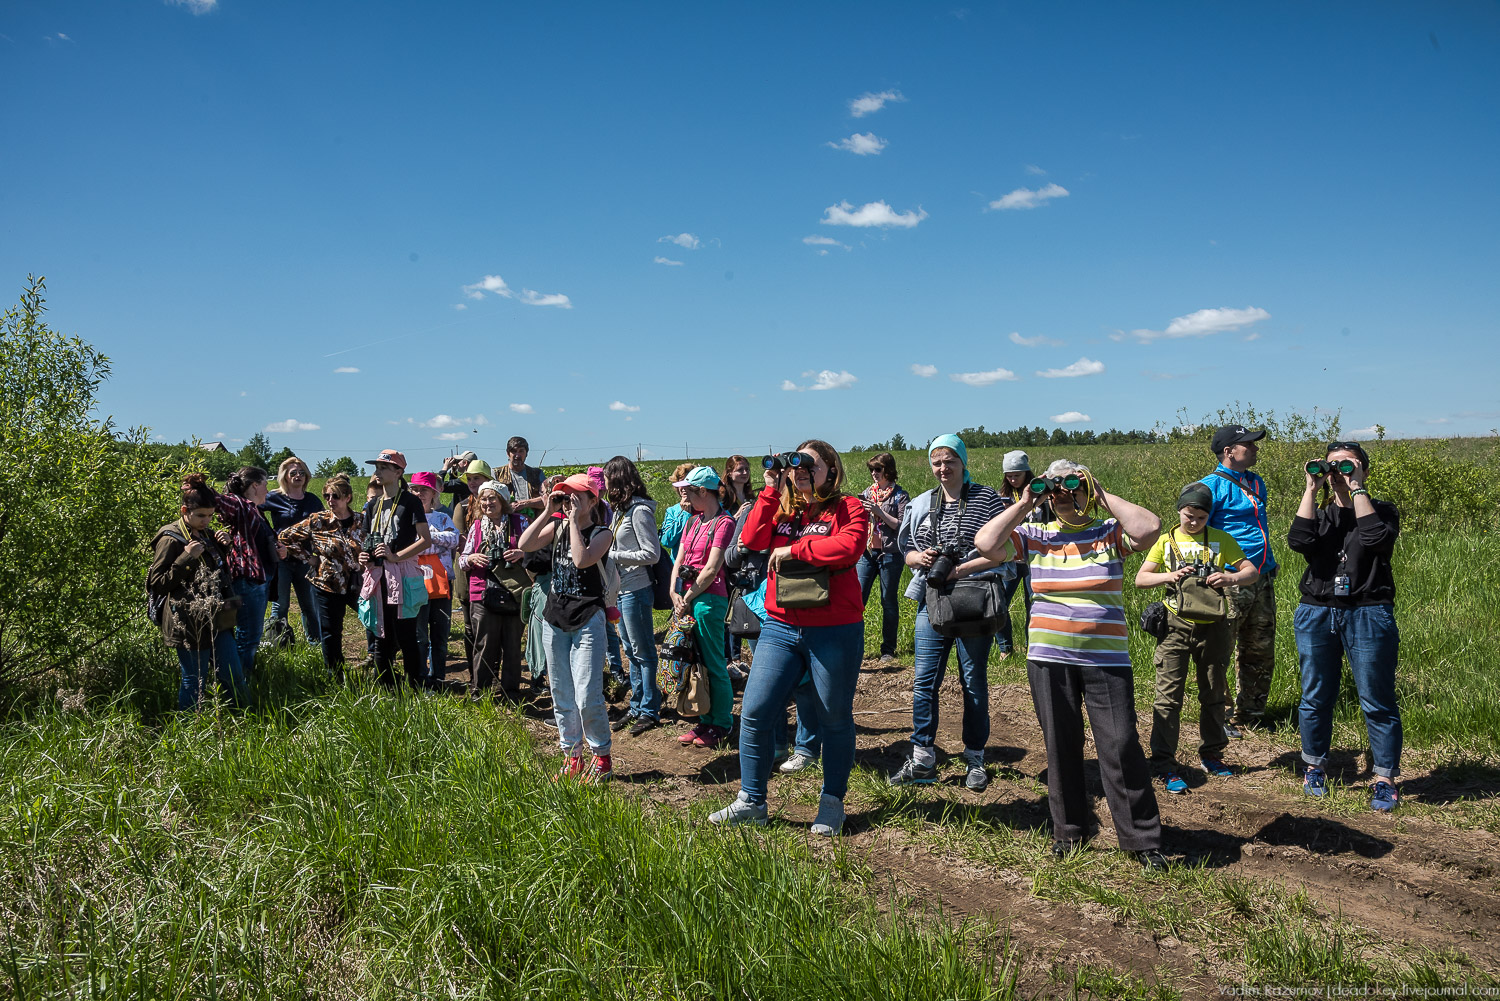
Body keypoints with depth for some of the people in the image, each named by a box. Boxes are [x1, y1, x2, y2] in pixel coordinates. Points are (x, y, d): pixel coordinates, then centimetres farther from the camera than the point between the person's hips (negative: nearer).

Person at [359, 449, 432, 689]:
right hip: (378, 576, 7)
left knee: (406, 637, -4)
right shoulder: (373, 505, 16)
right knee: (382, 636, 11)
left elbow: (426, 540, -11)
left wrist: (396, 556, -19)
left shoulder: (410, 501, -4)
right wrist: (364, 557, 2)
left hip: (403, 575, -6)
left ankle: (415, 690, 3)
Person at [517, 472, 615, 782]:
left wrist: (574, 520, -17)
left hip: (587, 620, -5)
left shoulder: (601, 533, -5)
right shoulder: (556, 526, 9)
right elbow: (524, 545, -5)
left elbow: (582, 559, -24)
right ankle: (571, 756, 24)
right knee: (562, 696, 12)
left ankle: (602, 757, 8)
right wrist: (547, 512, -8)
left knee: (587, 698, -9)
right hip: (554, 619, 6)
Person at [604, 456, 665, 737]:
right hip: (622, 589, 9)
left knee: (643, 652, -1)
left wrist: (612, 555, -15)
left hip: (636, 590, -9)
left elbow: (652, 554, -17)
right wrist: (608, 553, 4)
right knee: (630, 651, 14)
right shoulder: (621, 509, 13)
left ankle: (650, 711, 8)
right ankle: (637, 708, 23)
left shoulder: (640, 511, -15)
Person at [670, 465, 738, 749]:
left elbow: (711, 569, -15)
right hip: (687, 598, 8)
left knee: (713, 664, 0)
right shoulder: (693, 521, 15)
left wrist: (688, 598, -10)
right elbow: (679, 560, 12)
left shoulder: (724, 523, -11)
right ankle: (705, 720, 23)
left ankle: (721, 725, 12)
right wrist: (674, 592, -2)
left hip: (709, 598, -8)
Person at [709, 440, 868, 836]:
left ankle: (832, 803, 26)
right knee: (755, 711, 0)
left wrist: (794, 549, -15)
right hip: (781, 627, 4)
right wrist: (771, 492, -7)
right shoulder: (782, 507, 10)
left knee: (835, 719, 9)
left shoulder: (849, 508, -3)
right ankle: (751, 802, 14)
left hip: (835, 632, -4)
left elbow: (848, 547, -22)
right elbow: (752, 539, -5)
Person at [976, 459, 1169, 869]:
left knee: (1121, 747, -2)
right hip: (1048, 660, 2)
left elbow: (1149, 528, -18)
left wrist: (1103, 495, -10)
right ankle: (1068, 831, 27)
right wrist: (1023, 504, -2)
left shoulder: (1110, 531, 1)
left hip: (1106, 661, -2)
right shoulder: (1034, 536, 6)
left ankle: (1142, 840, 10)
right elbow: (985, 543, -5)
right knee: (1060, 746, 12)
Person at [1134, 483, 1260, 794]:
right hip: (1176, 626, -2)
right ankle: (1164, 763, -1)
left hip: (1212, 626, 2)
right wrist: (1169, 576, -17)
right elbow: (1140, 578, 1)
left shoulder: (1221, 540, 4)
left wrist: (1232, 578, -19)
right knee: (1169, 695, -5)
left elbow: (1252, 571, 2)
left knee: (1213, 693, 14)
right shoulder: (1167, 540, 3)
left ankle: (1211, 753, 30)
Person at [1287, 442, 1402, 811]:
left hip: (1368, 616, -3)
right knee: (1316, 698, 10)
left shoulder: (1381, 510, 5)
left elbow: (1377, 538, -18)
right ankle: (1315, 767, 25)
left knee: (1377, 702, 0)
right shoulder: (1319, 513, 11)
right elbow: (1299, 541, -11)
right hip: (1317, 615, 3)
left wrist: (1356, 488, -13)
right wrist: (1311, 488, -9)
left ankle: (1385, 780, 11)